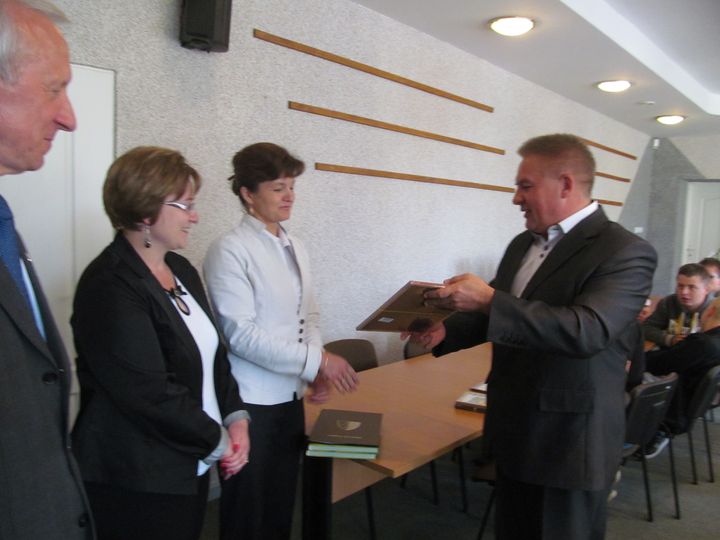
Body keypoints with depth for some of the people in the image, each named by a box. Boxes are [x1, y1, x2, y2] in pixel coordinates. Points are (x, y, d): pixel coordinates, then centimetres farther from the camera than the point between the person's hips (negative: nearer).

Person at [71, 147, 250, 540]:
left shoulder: (180, 269, 7)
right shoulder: (110, 285, -20)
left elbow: (212, 352, 9)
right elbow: (151, 393, -24)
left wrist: (235, 416, -4)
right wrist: (218, 441, -12)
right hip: (137, 481, -8)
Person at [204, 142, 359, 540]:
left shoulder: (295, 249, 9)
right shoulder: (230, 250, -13)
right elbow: (241, 333, -18)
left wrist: (316, 371, -3)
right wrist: (317, 360, -18)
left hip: (291, 397, 7)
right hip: (251, 402, -6)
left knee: (281, 507, 20)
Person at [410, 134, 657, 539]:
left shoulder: (625, 253, -17)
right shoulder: (522, 245, 8)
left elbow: (587, 330, -32)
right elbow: (493, 316, 16)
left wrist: (489, 299, -36)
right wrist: (446, 331, -1)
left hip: (570, 442, -7)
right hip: (513, 433, 8)